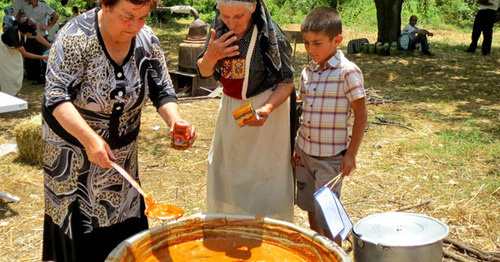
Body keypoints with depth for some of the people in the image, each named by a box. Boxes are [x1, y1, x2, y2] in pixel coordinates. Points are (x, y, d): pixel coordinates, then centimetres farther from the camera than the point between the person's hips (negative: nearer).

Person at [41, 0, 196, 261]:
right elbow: (56, 96, -27)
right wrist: (90, 139, -39)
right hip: (72, 141, -4)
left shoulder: (147, 41, -9)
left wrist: (175, 120, -27)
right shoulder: (76, 37, -23)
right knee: (81, 227, 5)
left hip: (122, 148, 4)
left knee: (125, 223, 9)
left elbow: (162, 91, -6)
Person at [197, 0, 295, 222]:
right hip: (230, 108, 6)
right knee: (223, 174, 14)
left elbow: (287, 82, -12)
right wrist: (210, 56, -19)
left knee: (264, 177, -2)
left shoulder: (270, 35, -20)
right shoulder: (219, 27, -6)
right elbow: (204, 72, 3)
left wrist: (268, 108, -29)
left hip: (266, 106, -5)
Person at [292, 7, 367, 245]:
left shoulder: (348, 72, -14)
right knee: (310, 208, 17)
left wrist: (351, 154, -12)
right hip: (305, 152, 6)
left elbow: (360, 114, -11)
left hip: (331, 156, -6)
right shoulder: (308, 72, 6)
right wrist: (297, 147, 13)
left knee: (326, 216, -1)